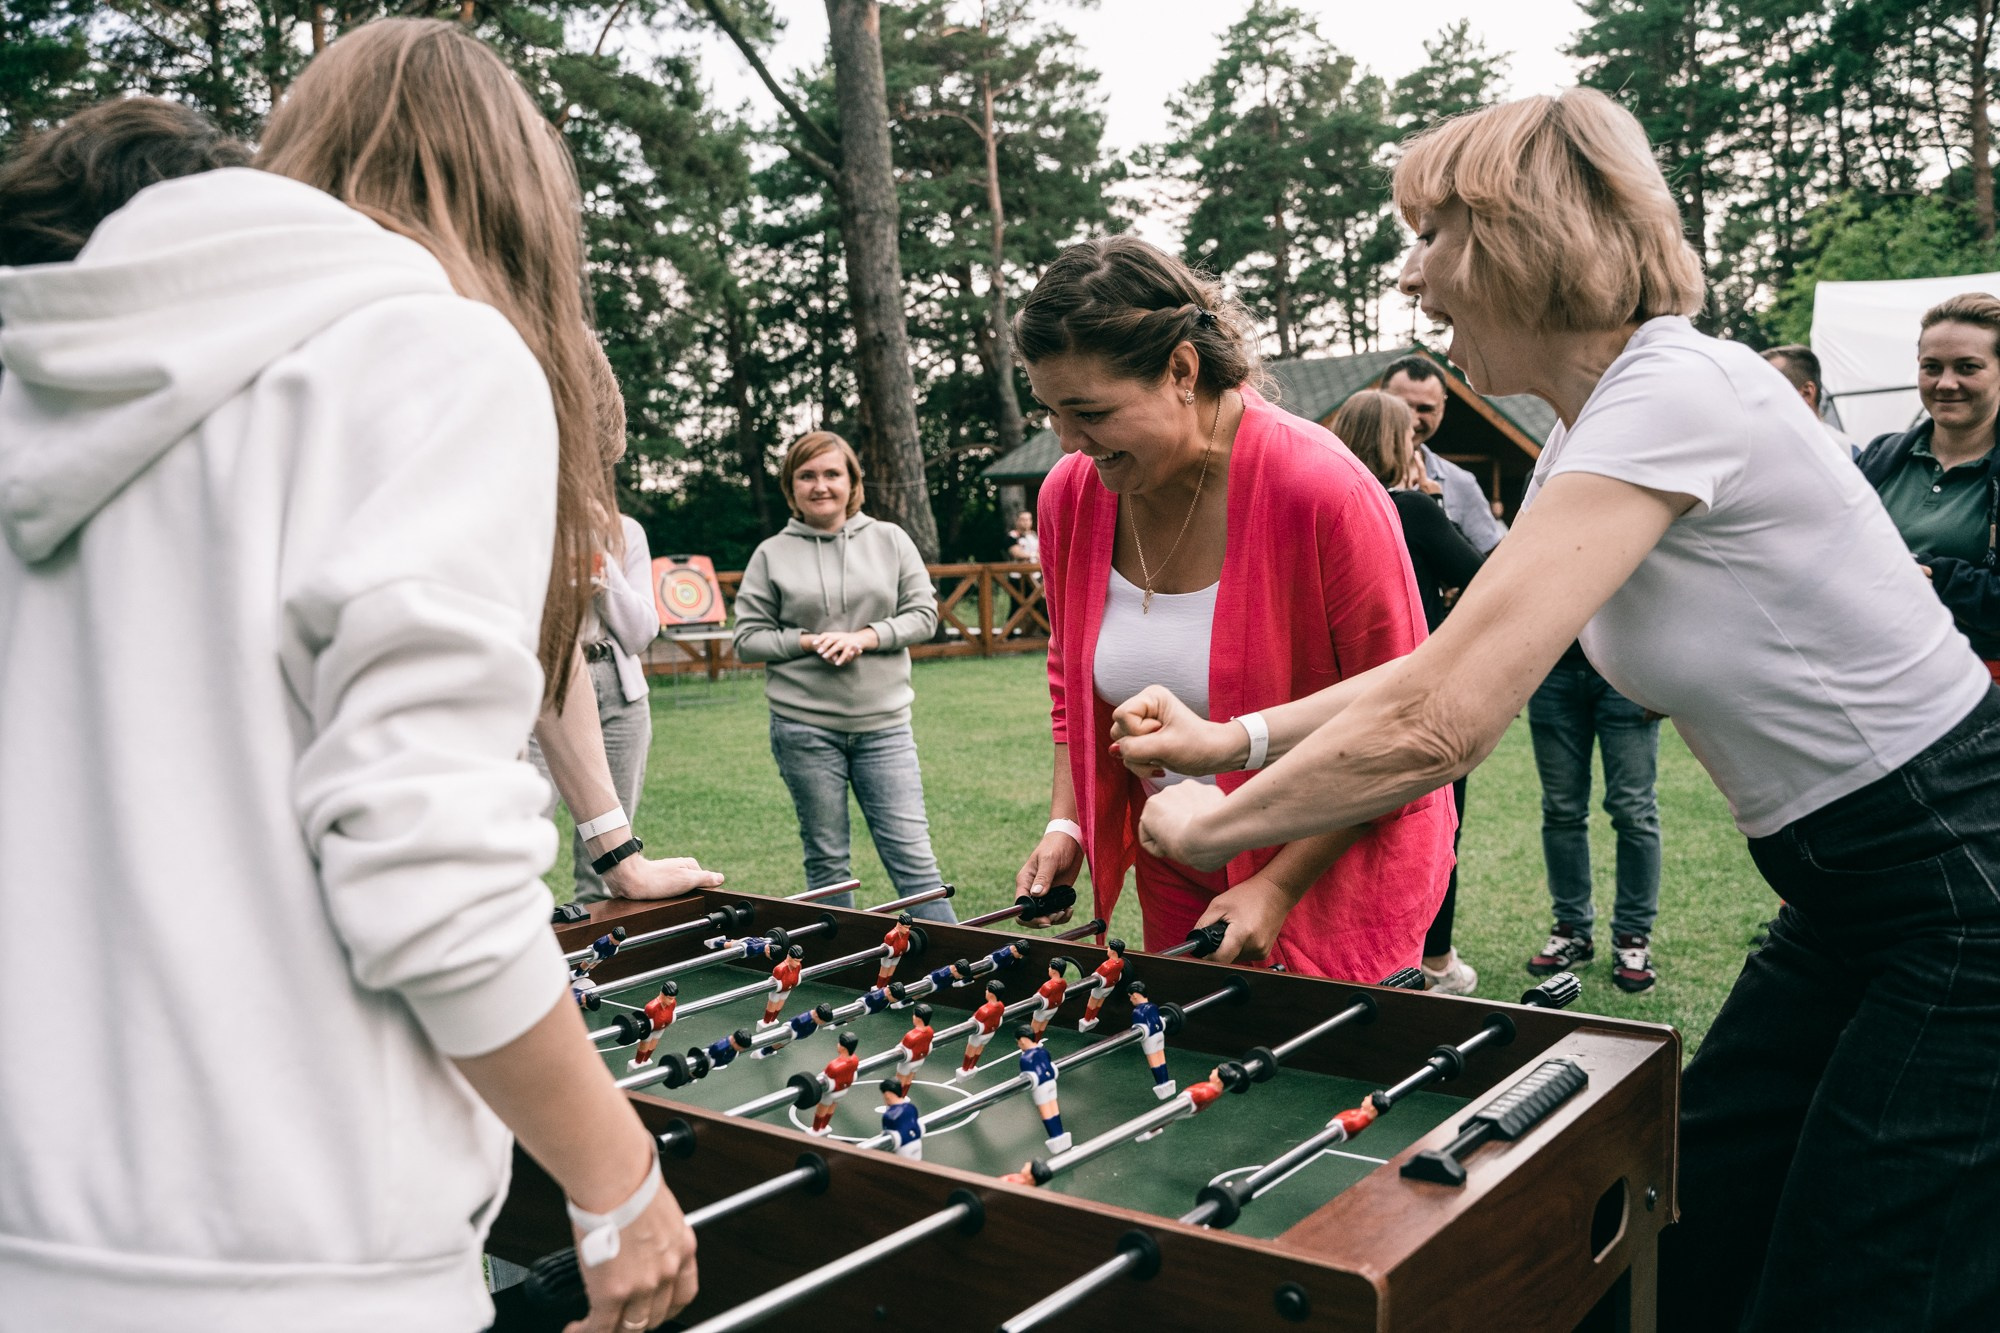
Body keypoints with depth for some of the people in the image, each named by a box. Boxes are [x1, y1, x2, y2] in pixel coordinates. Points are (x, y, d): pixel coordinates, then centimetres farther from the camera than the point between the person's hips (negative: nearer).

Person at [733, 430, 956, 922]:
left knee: (911, 854, 0)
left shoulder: (889, 539, 6)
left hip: (883, 723, 0)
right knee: (826, 859, 10)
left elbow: (924, 614, 4)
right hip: (804, 728, 0)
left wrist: (864, 637, -11)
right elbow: (748, 638, 4)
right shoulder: (771, 554, 4)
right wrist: (809, 642, -11)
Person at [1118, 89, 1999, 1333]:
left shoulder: (1676, 393, -25)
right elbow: (1457, 665, 12)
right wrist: (1232, 739, 6)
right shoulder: (1592, 438, 6)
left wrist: (1208, 826, -16)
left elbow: (1437, 728, -30)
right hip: (1850, 903, 9)